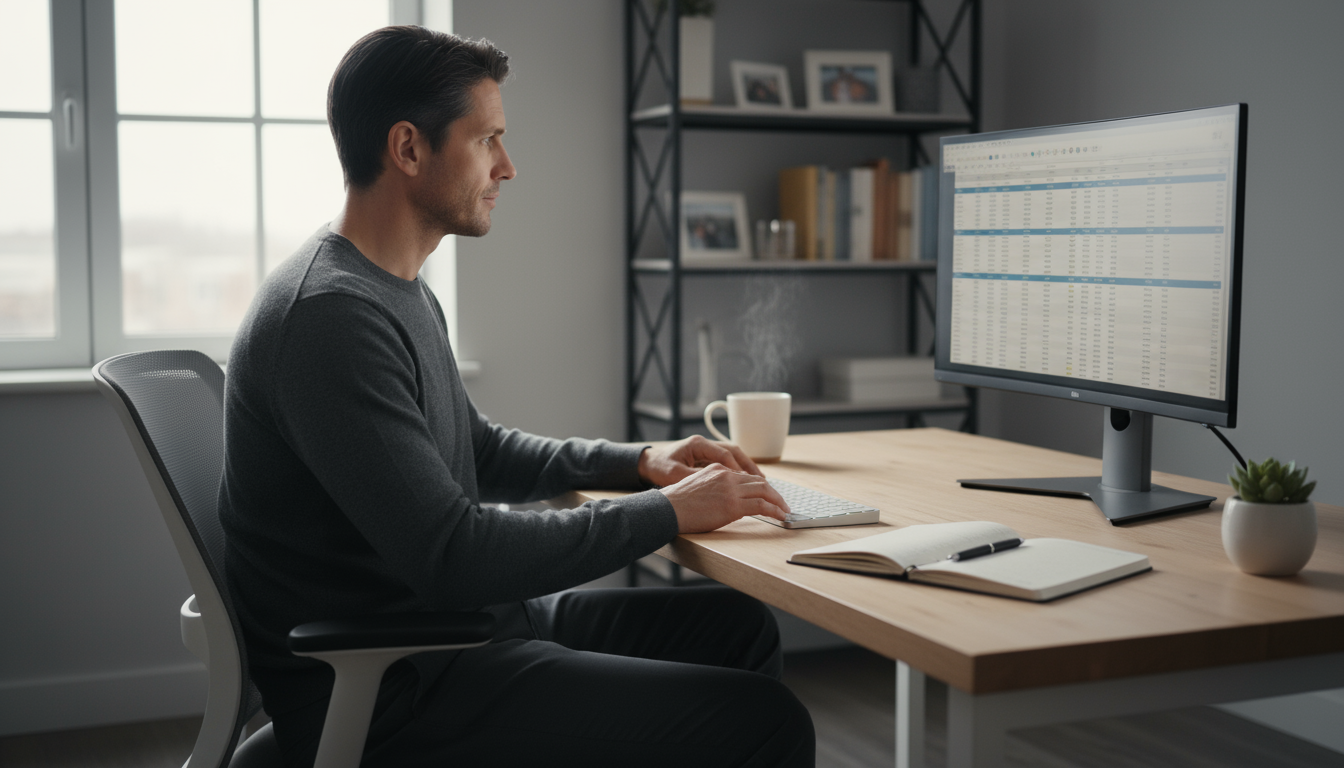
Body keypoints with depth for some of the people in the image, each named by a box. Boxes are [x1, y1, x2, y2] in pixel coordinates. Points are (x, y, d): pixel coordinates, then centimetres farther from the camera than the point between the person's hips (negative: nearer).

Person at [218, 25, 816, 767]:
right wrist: (666, 511, -17)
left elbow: (478, 450, 24)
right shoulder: (329, 316, -22)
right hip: (386, 692, -10)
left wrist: (639, 461, 10)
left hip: (451, 621, 10)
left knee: (740, 626, 13)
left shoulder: (400, 291, 12)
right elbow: (453, 554, -27)